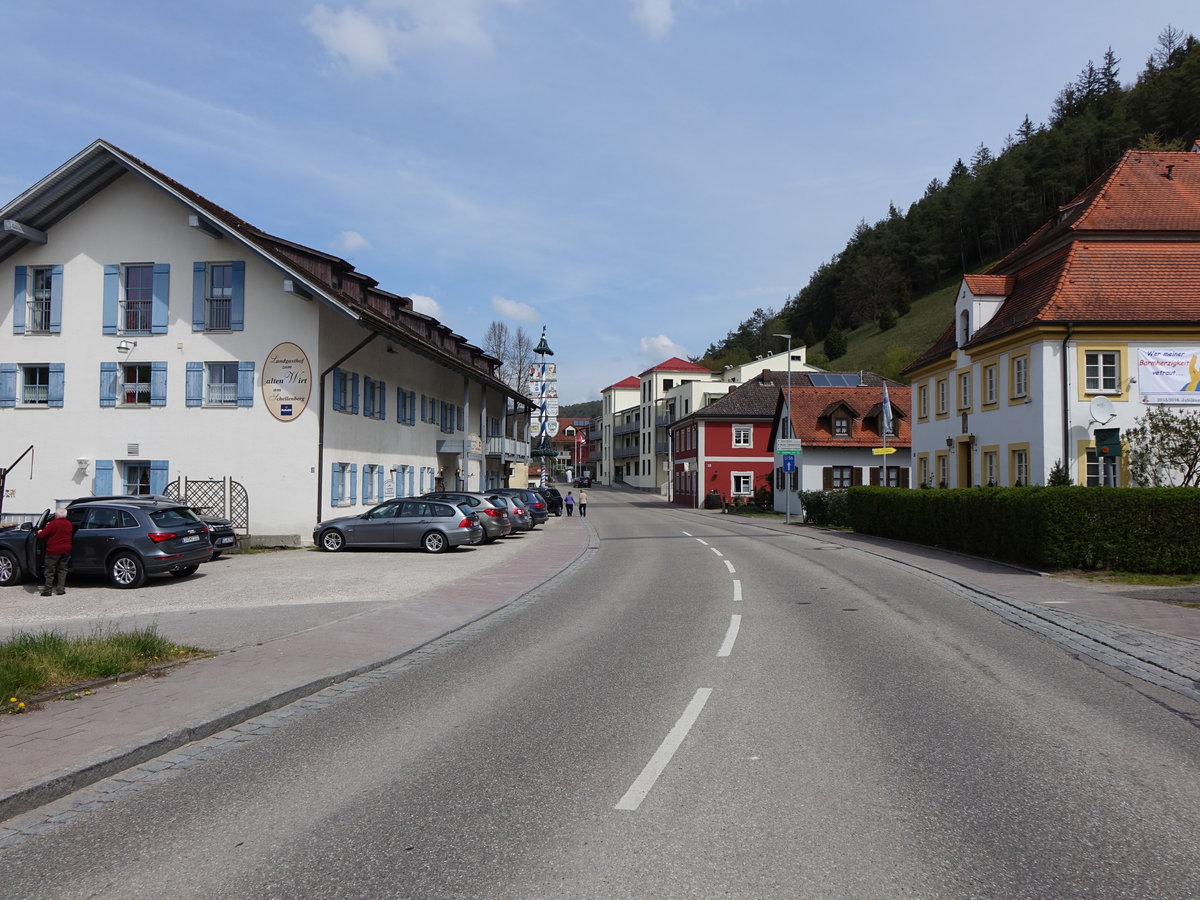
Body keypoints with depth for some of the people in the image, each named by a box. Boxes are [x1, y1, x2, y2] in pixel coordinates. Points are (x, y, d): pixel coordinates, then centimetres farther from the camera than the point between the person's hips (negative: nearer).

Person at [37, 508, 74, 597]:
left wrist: (39, 533, 15)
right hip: (66, 550, 5)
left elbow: (42, 536, -11)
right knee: (62, 570, 12)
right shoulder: (69, 524, 4)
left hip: (53, 551, -4)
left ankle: (47, 590, 2)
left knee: (50, 571, 3)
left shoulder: (53, 524, -12)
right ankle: (61, 589, 10)